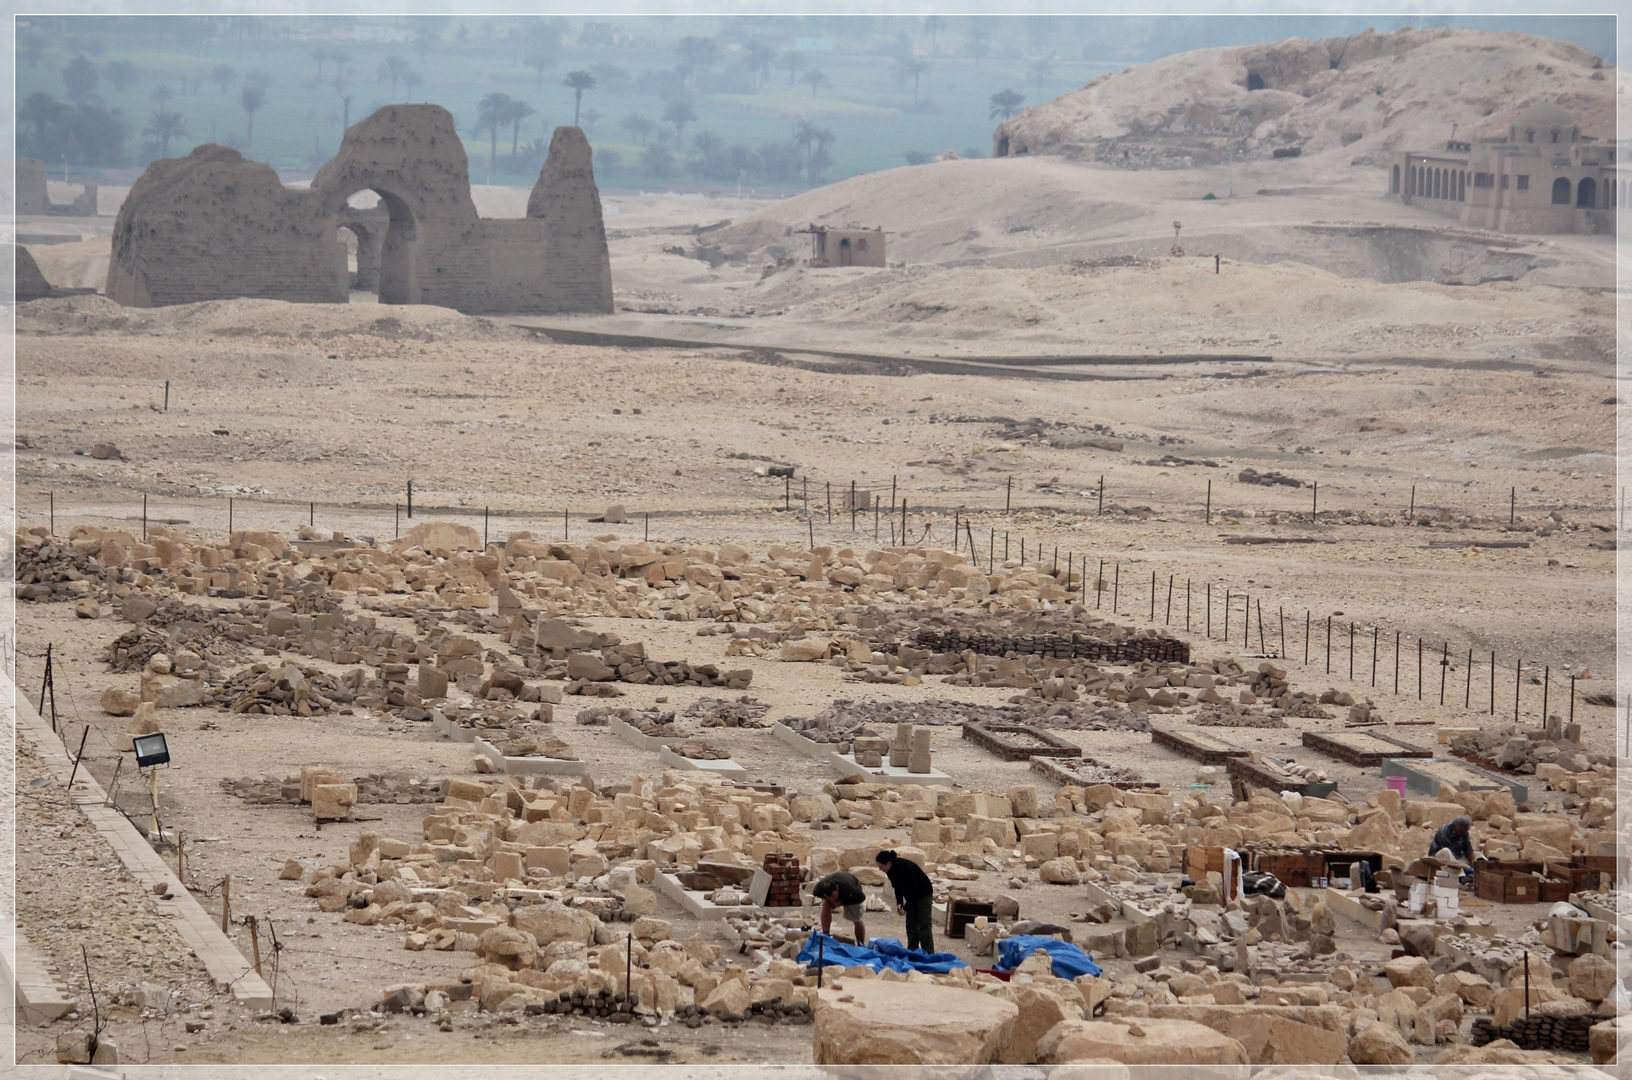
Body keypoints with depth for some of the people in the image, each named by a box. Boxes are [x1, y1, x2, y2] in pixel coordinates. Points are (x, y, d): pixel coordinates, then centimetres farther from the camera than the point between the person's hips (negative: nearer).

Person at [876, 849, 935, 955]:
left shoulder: (906, 868, -33)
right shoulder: (891, 870, -9)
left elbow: (913, 889, -29)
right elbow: (898, 887, 2)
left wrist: (906, 908, -25)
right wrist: (899, 903, -12)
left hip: (924, 895, -8)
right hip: (911, 897, 8)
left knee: (924, 926, -10)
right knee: (911, 926, 6)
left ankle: (928, 953, -8)